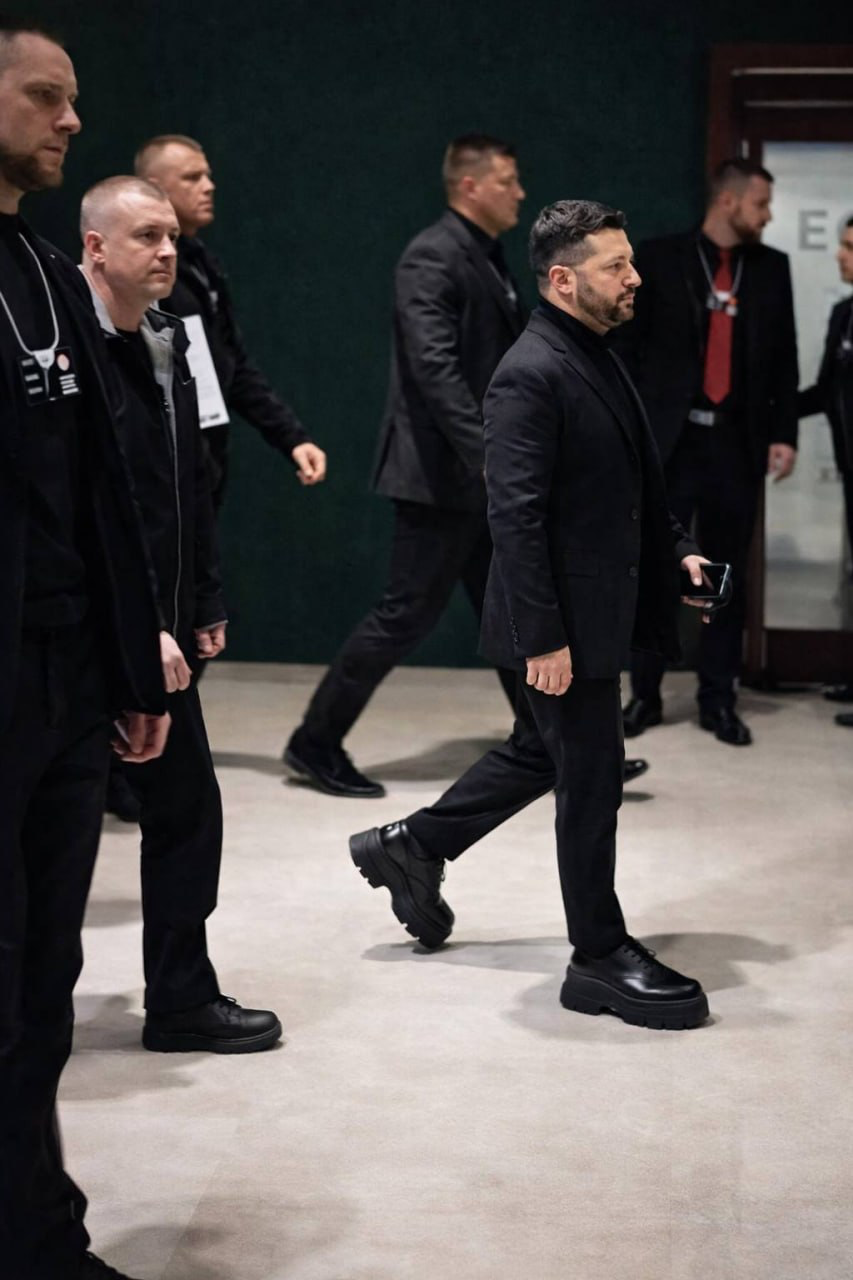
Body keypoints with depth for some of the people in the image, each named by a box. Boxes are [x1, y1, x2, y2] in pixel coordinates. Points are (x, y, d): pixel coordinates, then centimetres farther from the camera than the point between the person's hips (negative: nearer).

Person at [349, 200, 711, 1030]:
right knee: (591, 781, 1)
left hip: (597, 611, 10)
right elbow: (515, 516, -24)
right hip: (563, 624, -10)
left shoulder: (595, 360, 11)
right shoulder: (531, 376, -20)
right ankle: (600, 959, 15)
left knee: (540, 753, 22)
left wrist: (676, 549, 10)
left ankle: (411, 847, 37)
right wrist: (542, 637, -25)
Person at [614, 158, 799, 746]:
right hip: (670, 437, -2)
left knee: (728, 573, 6)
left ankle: (719, 701, 12)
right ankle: (645, 696, 11)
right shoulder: (659, 258, 1)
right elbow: (626, 347, 1)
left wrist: (784, 432, 2)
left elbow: (784, 358, 10)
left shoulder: (772, 267, 10)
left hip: (738, 440, 2)